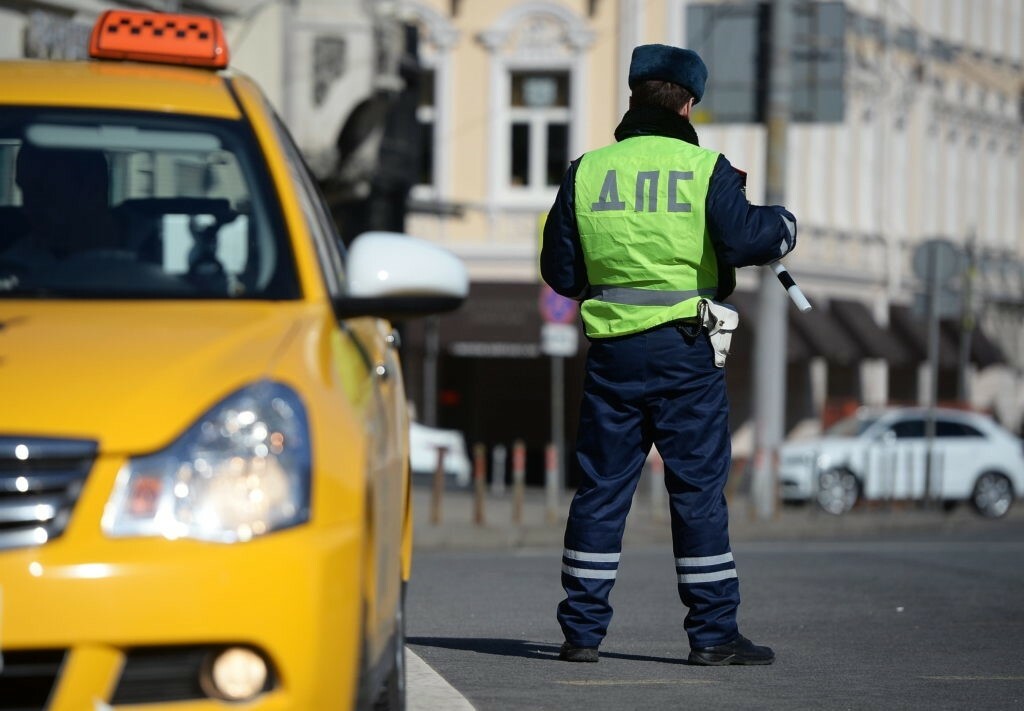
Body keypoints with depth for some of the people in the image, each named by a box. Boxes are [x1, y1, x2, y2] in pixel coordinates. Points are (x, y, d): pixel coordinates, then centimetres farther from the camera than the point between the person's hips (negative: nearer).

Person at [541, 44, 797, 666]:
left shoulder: (585, 172, 6)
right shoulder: (705, 169, -5)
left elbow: (560, 270, 9)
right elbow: (745, 239, -16)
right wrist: (784, 224, 4)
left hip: (611, 350, 3)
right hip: (684, 350, -3)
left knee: (601, 487, 8)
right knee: (699, 489, 2)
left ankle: (582, 631, 9)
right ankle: (714, 633, 2)